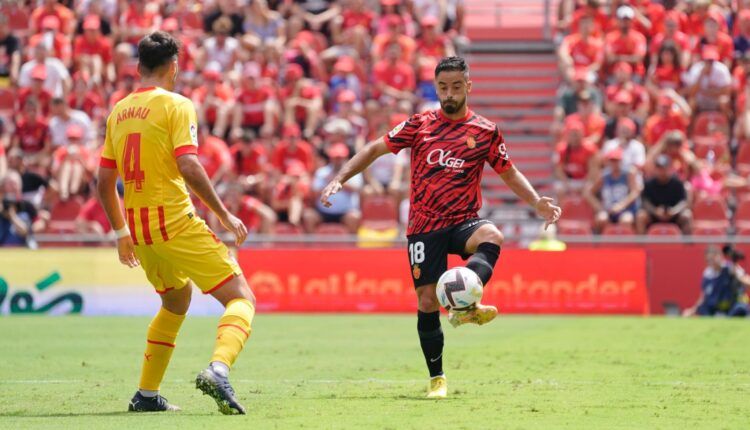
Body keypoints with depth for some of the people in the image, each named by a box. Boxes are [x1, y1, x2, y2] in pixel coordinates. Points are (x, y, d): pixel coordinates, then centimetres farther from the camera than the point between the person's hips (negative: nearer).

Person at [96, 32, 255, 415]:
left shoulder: (119, 112, 13)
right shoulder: (175, 105, -7)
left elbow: (104, 183, 16)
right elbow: (188, 167, -19)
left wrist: (122, 233, 27)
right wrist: (224, 215, -11)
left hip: (137, 226, 7)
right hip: (175, 222, -7)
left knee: (176, 302, 29)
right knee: (241, 298, -5)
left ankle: (146, 395, 27)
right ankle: (218, 369, -31)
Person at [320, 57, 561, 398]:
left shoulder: (486, 131, 5)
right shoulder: (419, 124, 5)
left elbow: (510, 173, 14)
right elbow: (376, 149, 11)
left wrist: (537, 203, -1)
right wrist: (340, 179, 2)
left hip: (463, 221, 0)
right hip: (424, 226, 0)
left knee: (491, 237, -36)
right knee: (427, 302, -3)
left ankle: (464, 307, -49)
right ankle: (436, 378, 12)